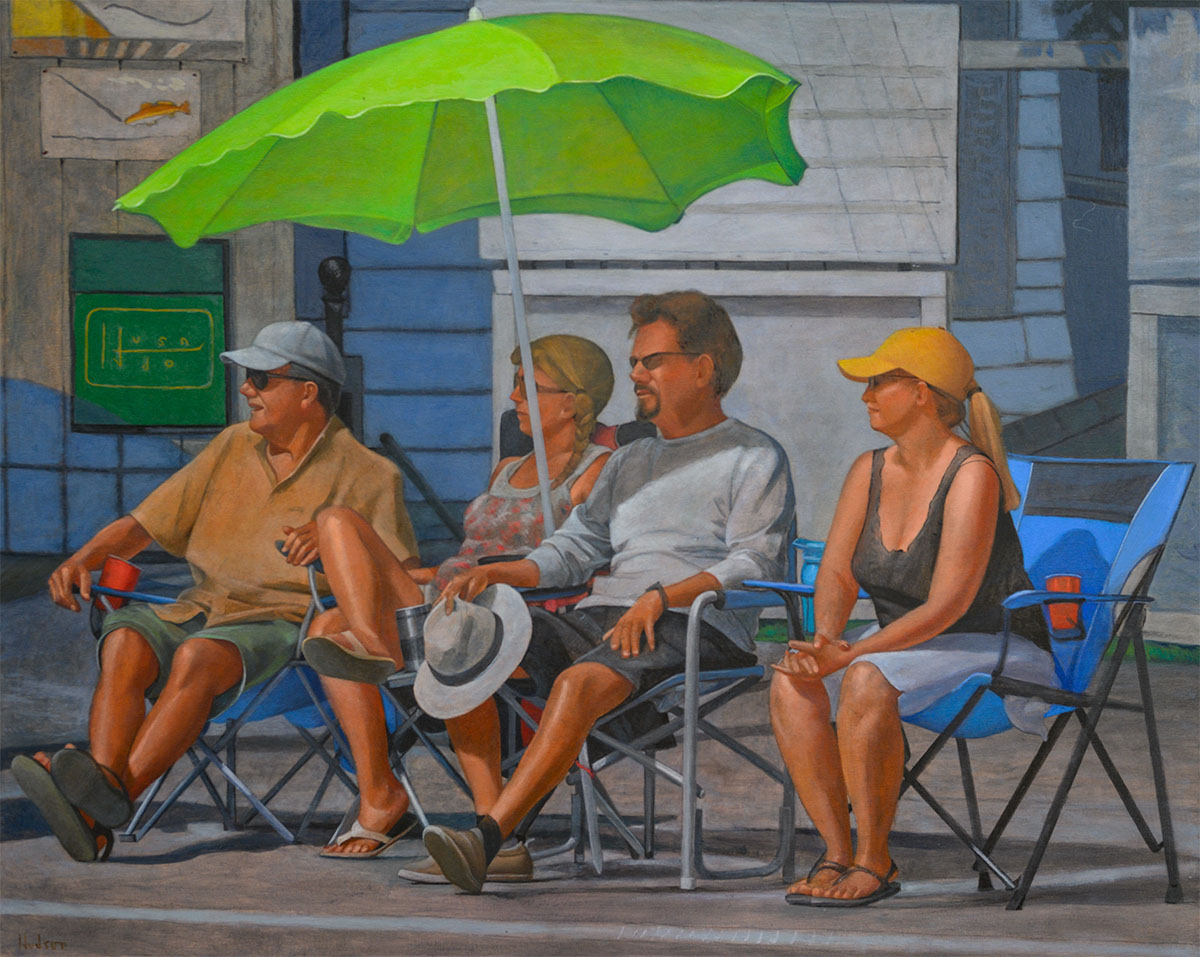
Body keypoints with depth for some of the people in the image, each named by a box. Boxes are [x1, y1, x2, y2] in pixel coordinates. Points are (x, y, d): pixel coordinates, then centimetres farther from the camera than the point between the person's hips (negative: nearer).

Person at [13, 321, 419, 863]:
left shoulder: (366, 476, 5)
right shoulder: (233, 447, 19)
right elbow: (141, 526, 18)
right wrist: (83, 559, -1)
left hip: (284, 624, -5)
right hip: (198, 611, 5)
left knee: (198, 656, -36)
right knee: (125, 643, -29)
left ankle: (106, 802, -48)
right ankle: (100, 789, -48)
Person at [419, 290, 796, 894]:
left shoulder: (755, 458, 8)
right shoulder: (630, 462, 32)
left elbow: (752, 564, -6)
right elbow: (576, 545, 23)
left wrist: (660, 597, -20)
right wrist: (501, 573, 3)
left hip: (697, 626, -7)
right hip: (599, 616, 7)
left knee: (580, 682, -37)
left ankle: (486, 841, -47)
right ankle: (492, 817, -23)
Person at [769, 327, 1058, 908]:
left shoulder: (971, 475, -18)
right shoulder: (870, 471, 5)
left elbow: (948, 603, -24)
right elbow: (836, 574, 3)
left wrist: (850, 654, -29)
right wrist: (825, 640, -19)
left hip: (995, 653, -7)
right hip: (906, 643, 7)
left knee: (867, 680, -35)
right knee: (791, 685, -20)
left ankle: (873, 860, -23)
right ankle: (837, 853, -18)